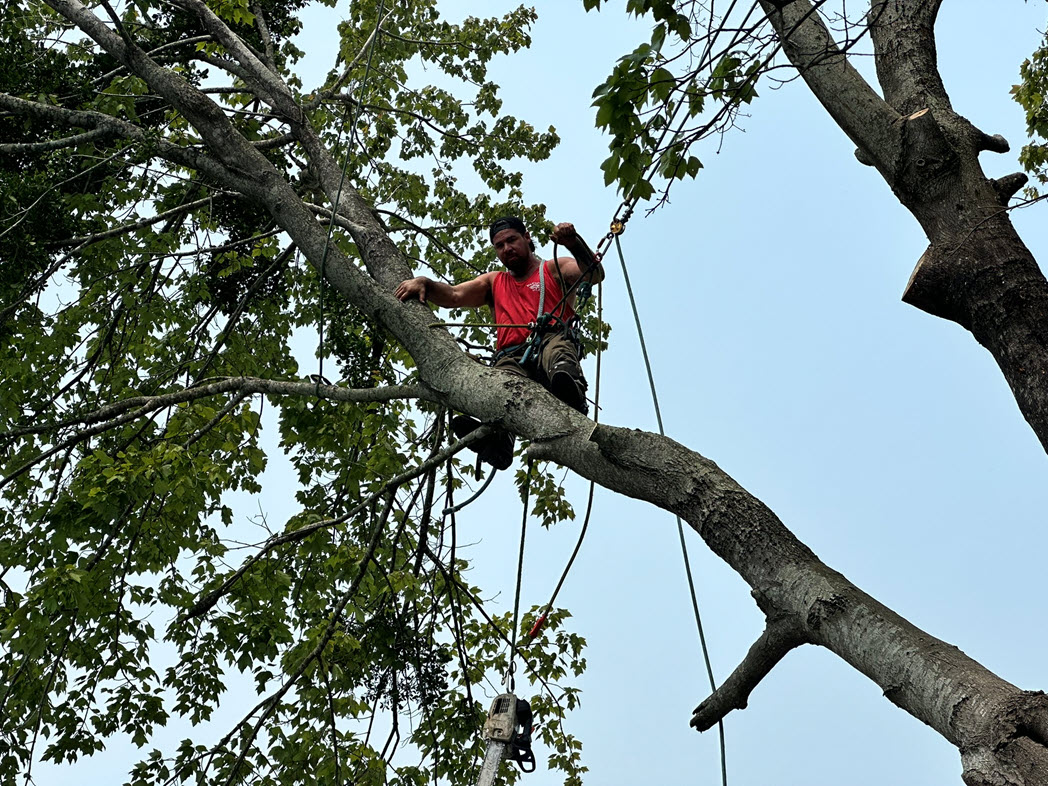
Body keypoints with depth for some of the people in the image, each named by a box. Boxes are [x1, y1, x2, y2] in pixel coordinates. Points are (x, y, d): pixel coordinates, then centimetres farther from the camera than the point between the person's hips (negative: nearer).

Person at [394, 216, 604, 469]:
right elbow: (454, 296, 24)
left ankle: (571, 394, -73)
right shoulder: (493, 283, 38)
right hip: (511, 359, 2)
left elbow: (595, 274, 7)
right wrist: (424, 283, 4)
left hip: (551, 342, -2)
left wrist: (574, 243, -13)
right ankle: (496, 439, -67)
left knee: (557, 349, -41)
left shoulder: (554, 269, 26)